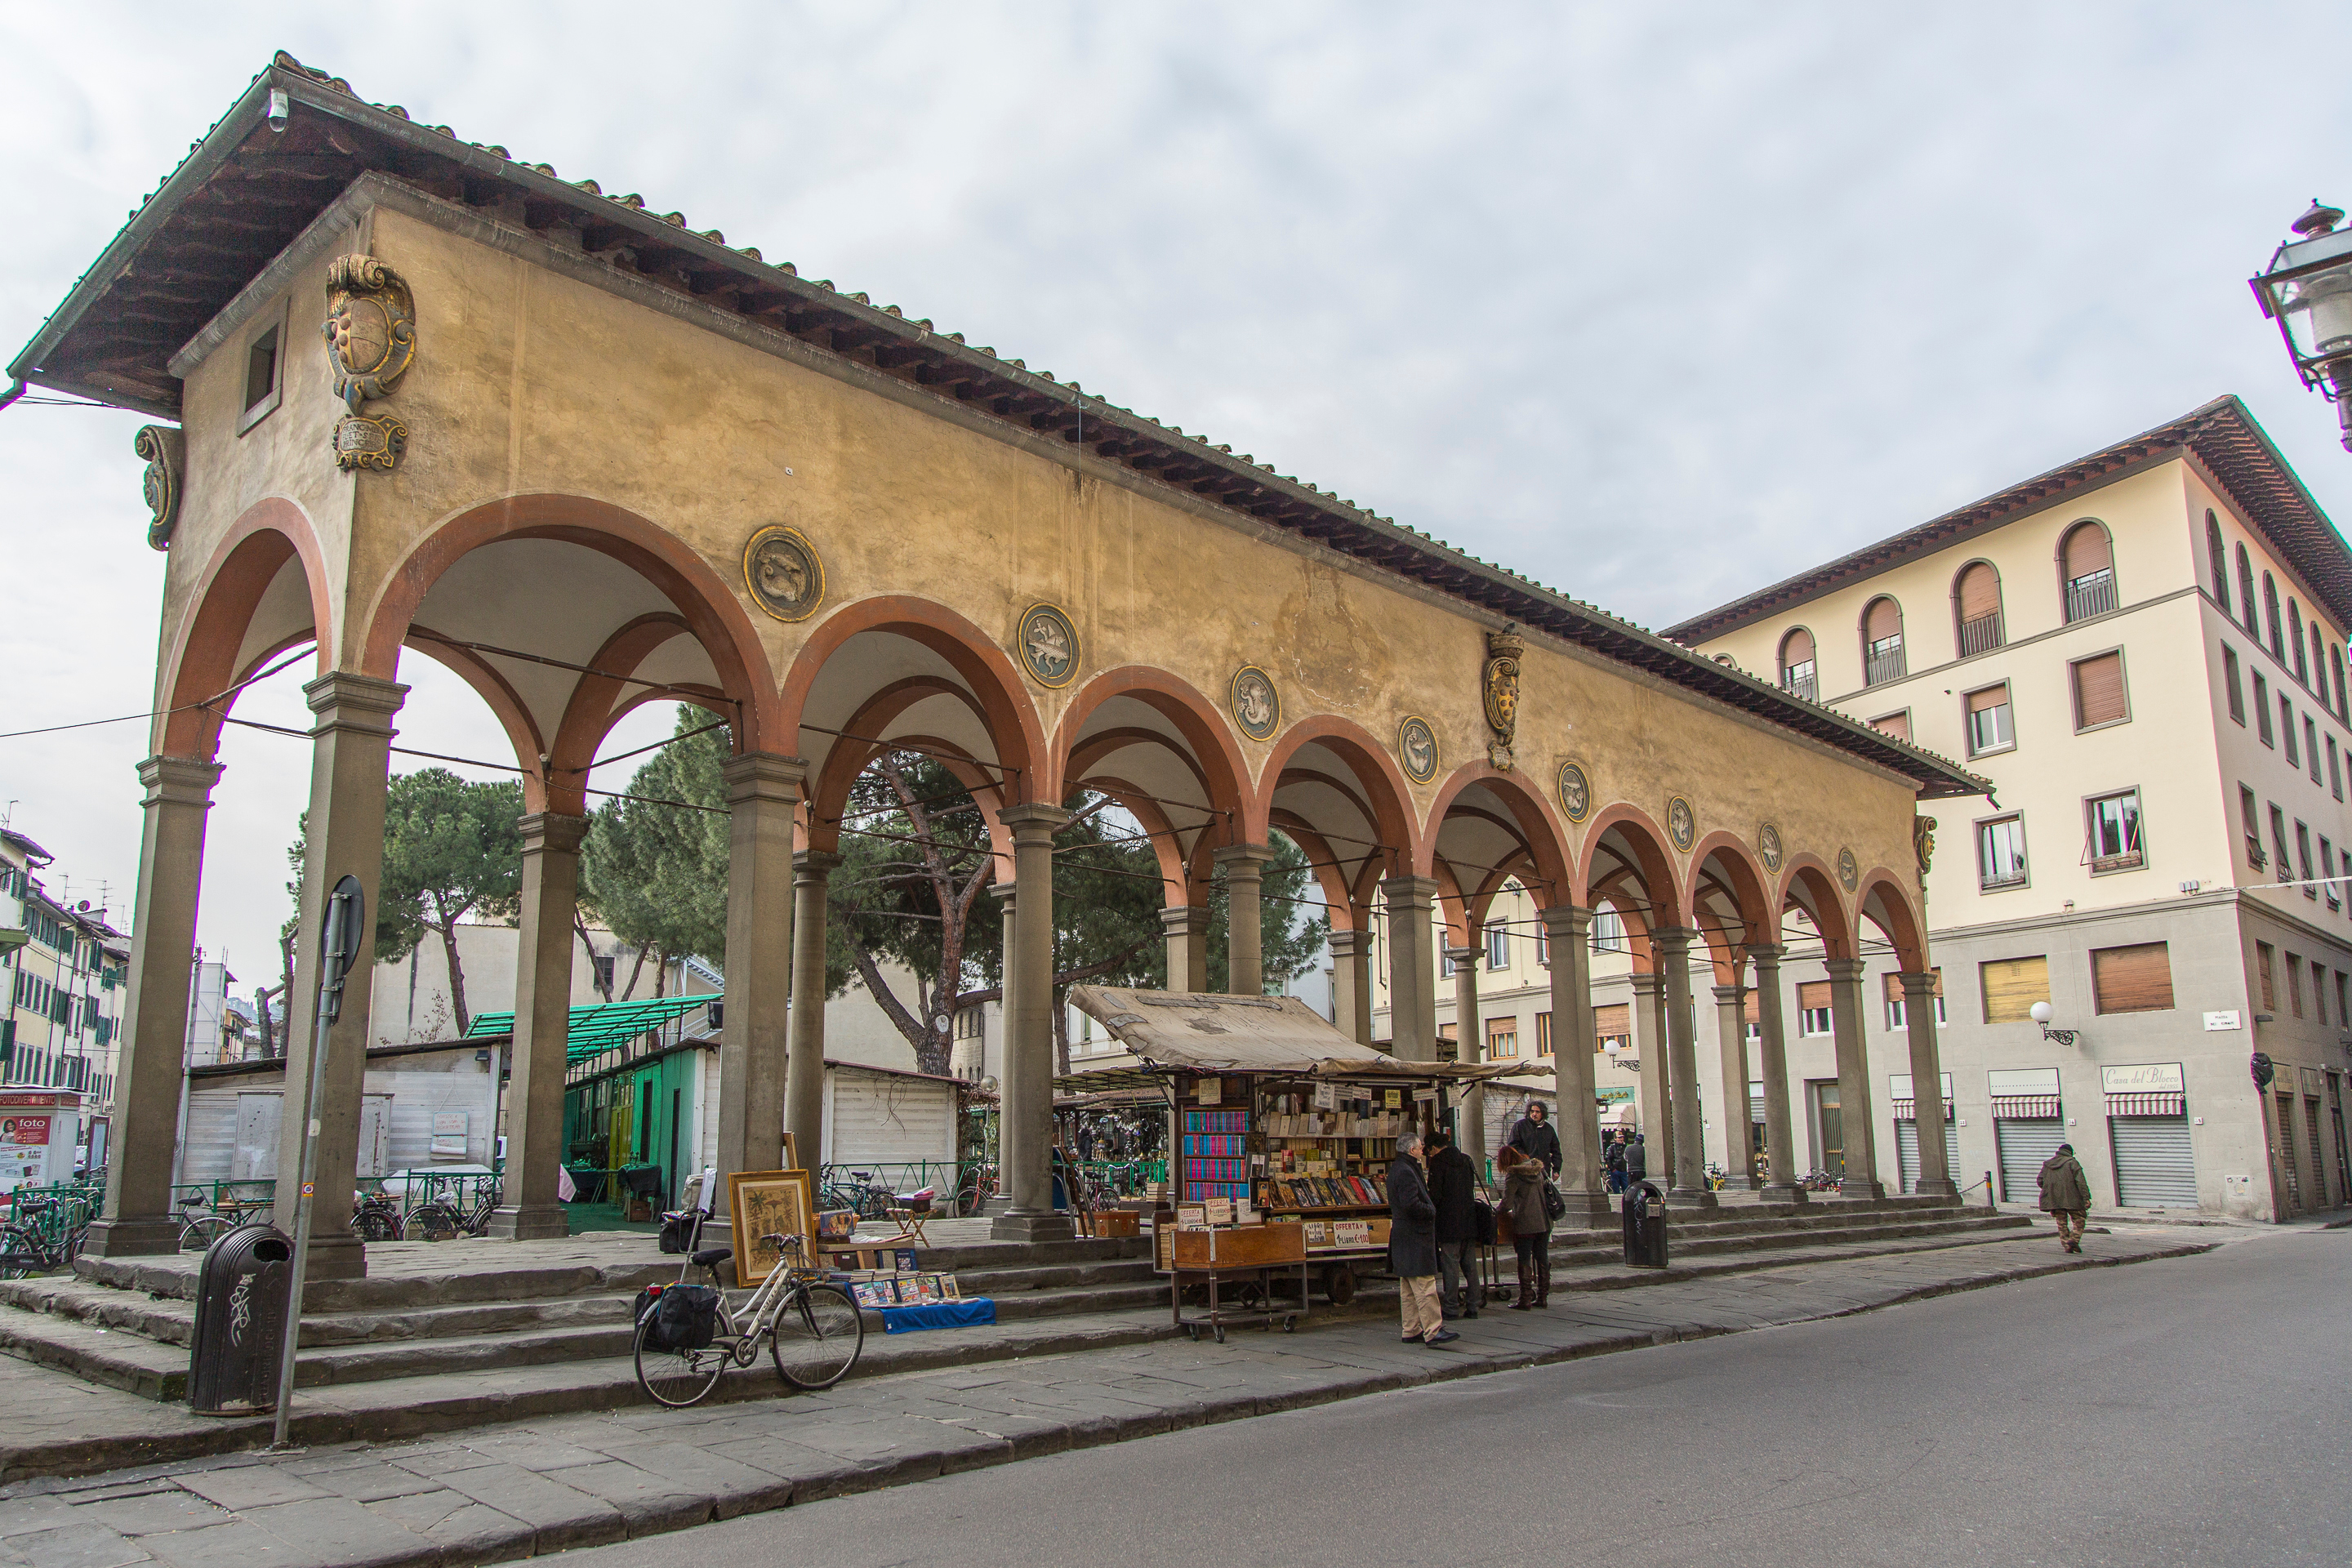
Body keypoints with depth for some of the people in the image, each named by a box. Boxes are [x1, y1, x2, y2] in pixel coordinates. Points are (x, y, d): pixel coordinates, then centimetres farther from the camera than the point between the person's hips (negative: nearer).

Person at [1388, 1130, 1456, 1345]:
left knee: (1408, 1288, 12)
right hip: (1414, 1238, -11)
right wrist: (1431, 1211, -9)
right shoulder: (1406, 1172, -17)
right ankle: (1433, 1331, -11)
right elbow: (1411, 1204, -25)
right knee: (1425, 1286, -10)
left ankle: (1411, 1330, 16)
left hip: (1404, 1237, 11)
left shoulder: (1398, 1169, 16)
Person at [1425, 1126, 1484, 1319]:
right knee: (1470, 1265, 11)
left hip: (1449, 1223, -6)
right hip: (1470, 1221, 7)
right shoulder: (1466, 1160, 12)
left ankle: (1451, 1308, 0)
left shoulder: (1439, 1161, -8)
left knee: (1450, 1264, -2)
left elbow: (1435, 1194, -12)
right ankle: (1473, 1305, 13)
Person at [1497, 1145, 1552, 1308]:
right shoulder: (1537, 1169, 8)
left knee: (1524, 1261, 1)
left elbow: (1506, 1204, -14)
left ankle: (1525, 1299, 1)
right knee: (1542, 1259, 11)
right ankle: (1542, 1297, 15)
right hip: (1544, 1222, 6)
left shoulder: (1513, 1175, -11)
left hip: (1525, 1224, -6)